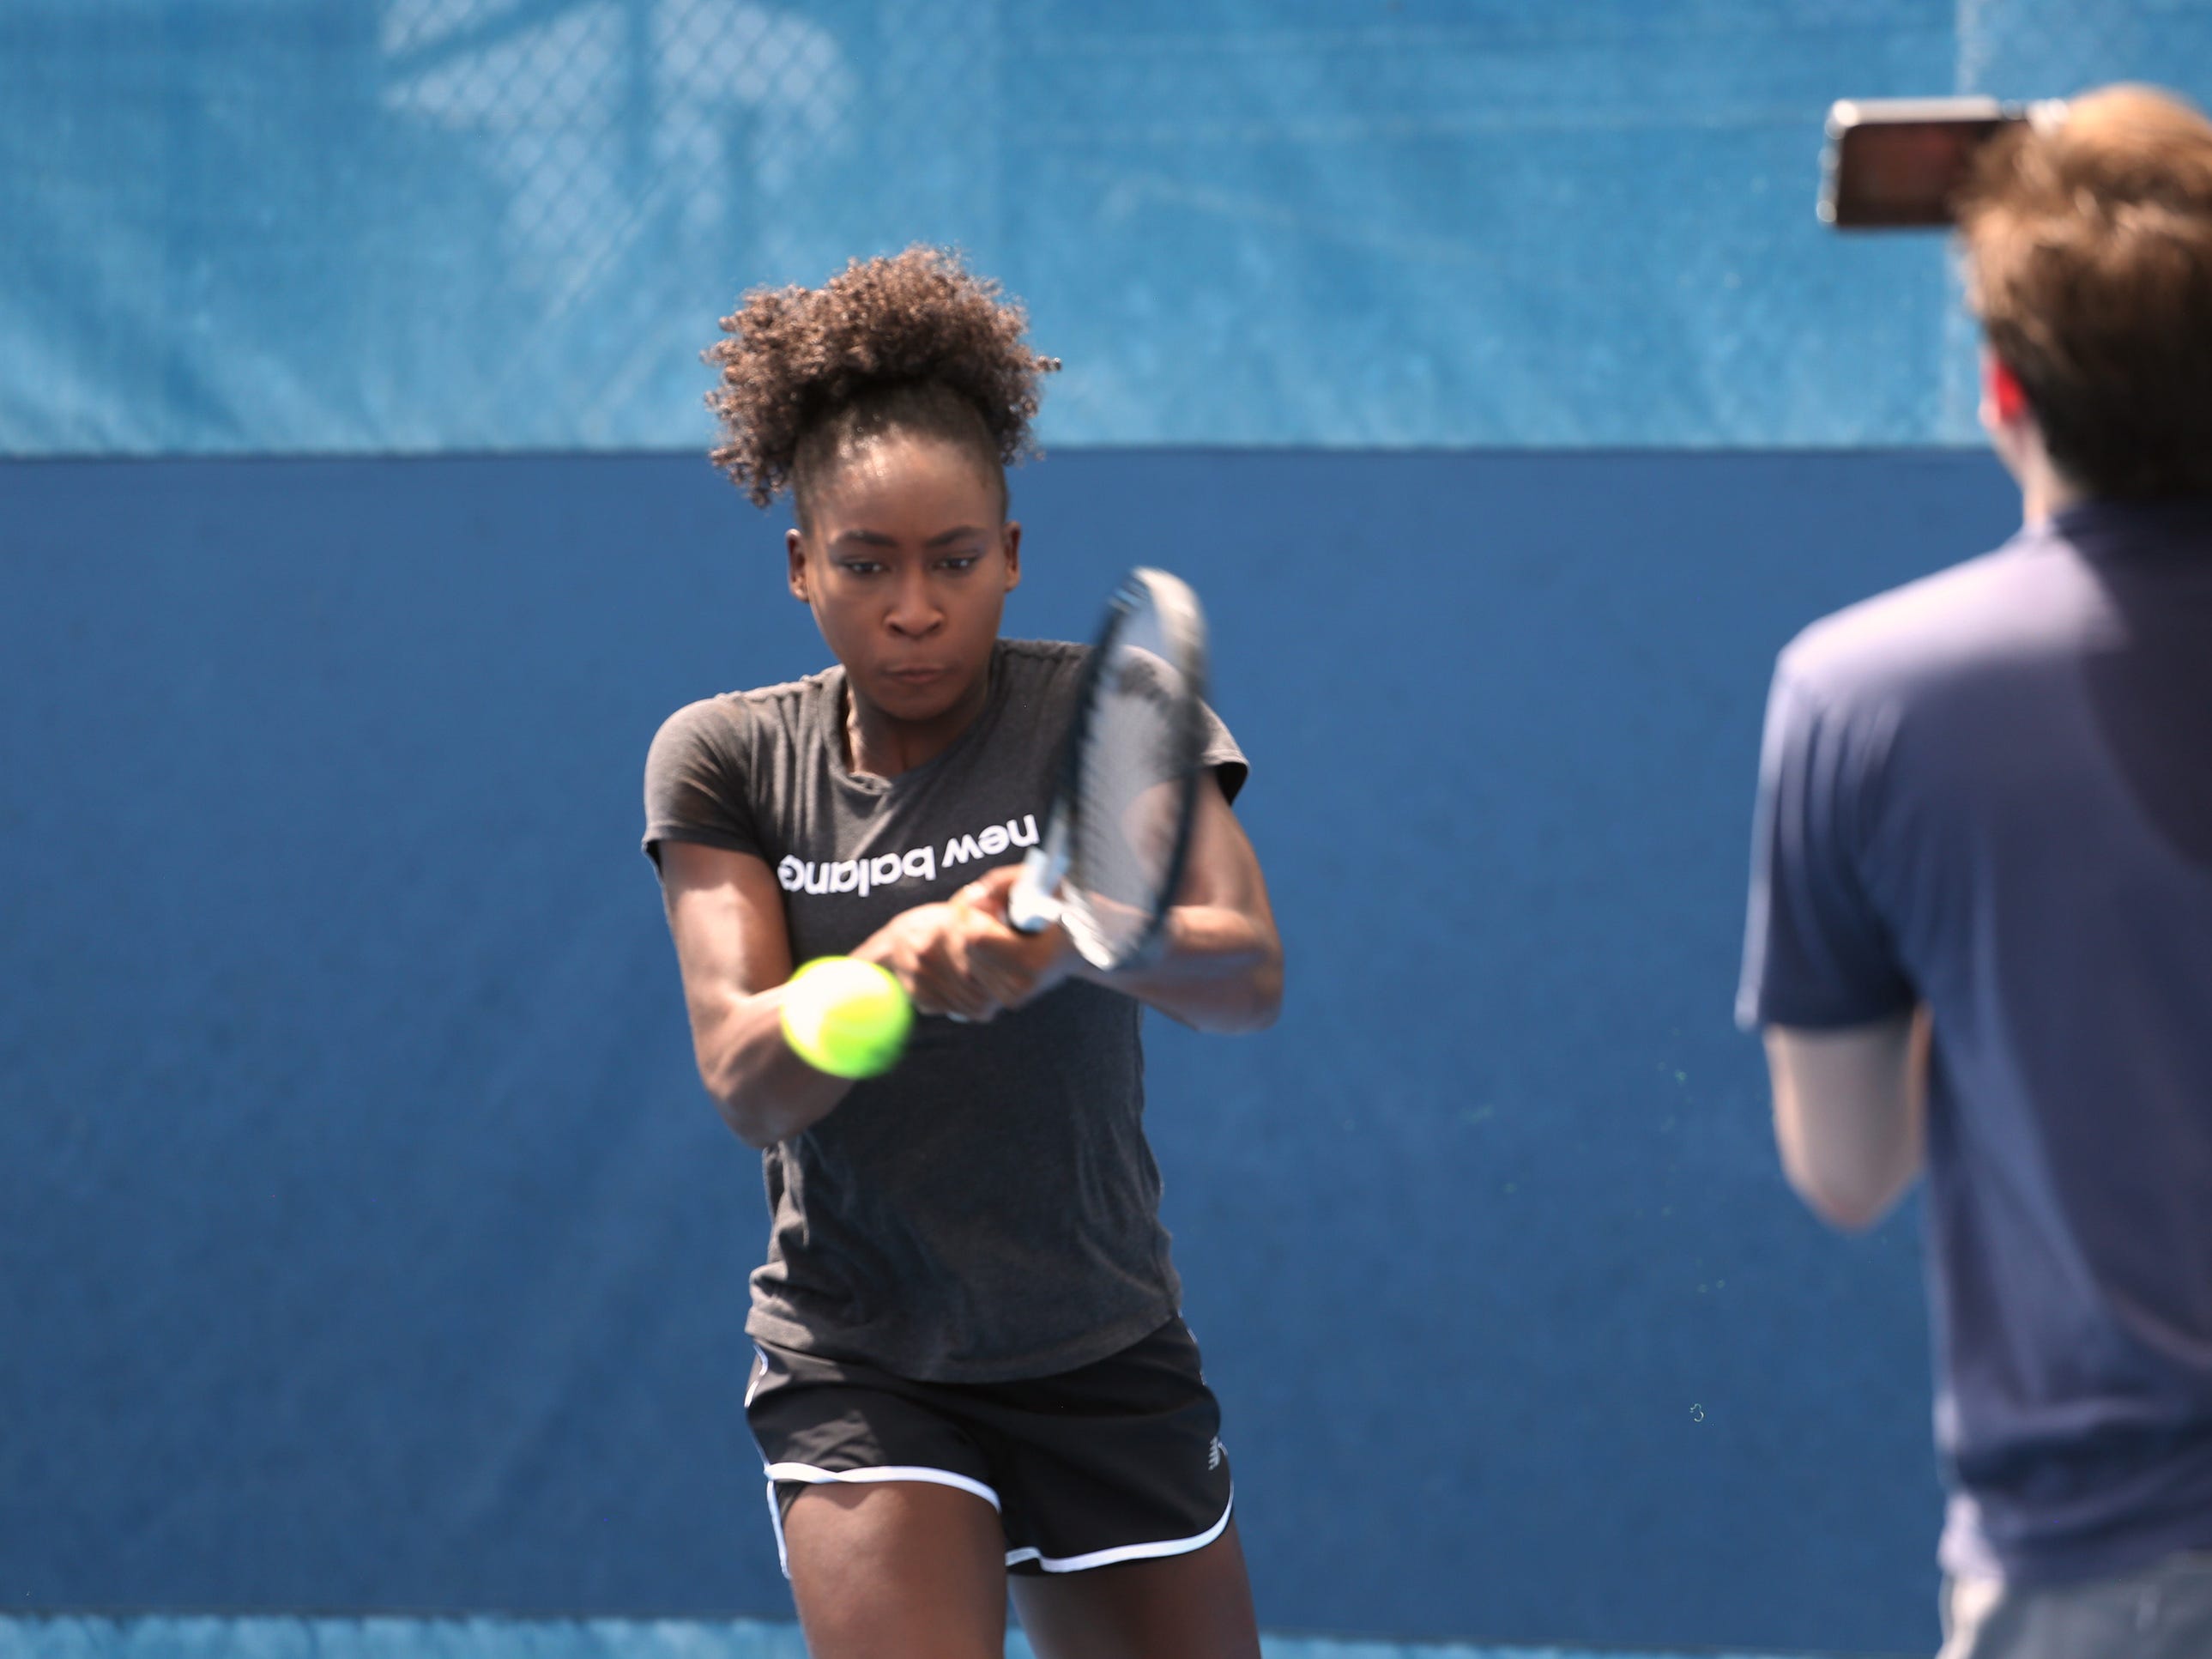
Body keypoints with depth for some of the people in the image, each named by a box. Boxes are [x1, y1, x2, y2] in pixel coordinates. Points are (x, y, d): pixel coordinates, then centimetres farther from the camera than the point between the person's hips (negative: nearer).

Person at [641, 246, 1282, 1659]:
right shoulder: (728, 761, -2)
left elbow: (1251, 972, -20)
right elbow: (743, 1080, -14)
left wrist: (1070, 937, -42)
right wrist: (894, 963, -35)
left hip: (1110, 1365, 1)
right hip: (860, 1371, -1)